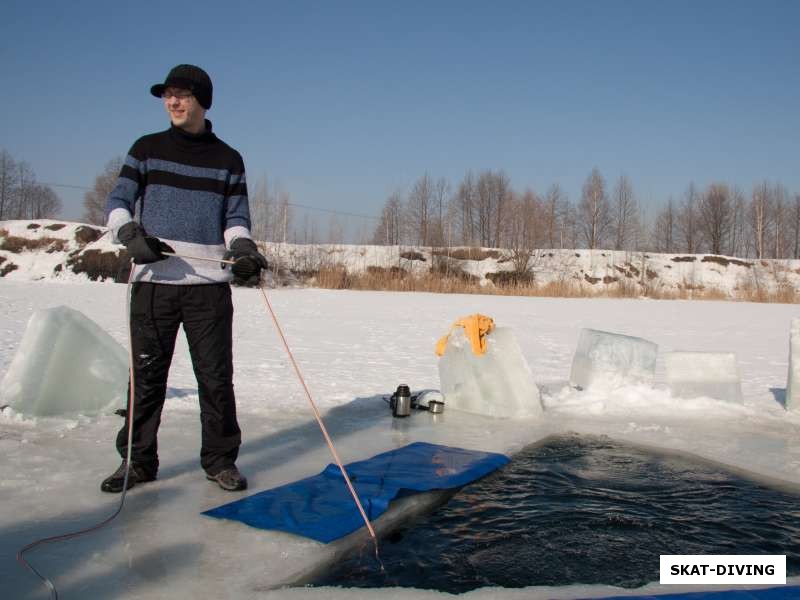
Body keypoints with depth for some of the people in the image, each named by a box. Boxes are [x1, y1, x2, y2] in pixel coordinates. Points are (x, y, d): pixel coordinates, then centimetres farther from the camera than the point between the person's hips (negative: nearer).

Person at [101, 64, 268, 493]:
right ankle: (137, 460, 18)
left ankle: (220, 459, 14)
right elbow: (117, 202, 9)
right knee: (146, 374, 5)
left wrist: (243, 248, -11)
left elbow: (235, 217, 9)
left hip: (209, 283, 0)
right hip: (153, 280, 1)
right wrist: (130, 233, -11)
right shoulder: (147, 148, 12)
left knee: (216, 376, 2)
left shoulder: (228, 159, 12)